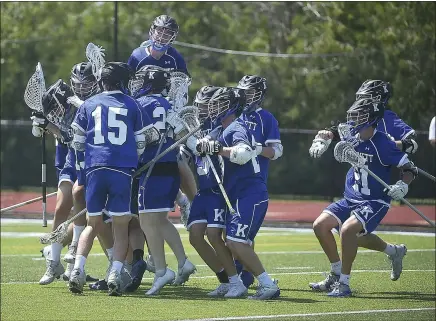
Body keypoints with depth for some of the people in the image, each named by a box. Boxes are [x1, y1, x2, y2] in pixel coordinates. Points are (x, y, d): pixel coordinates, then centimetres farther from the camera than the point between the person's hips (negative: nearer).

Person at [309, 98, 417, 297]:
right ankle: (336, 275, 14)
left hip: (375, 202, -8)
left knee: (347, 229, -30)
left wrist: (403, 185, -33)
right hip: (351, 199, 8)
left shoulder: (383, 144, -19)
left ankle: (344, 283, -18)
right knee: (320, 225, -1)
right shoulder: (354, 138, 2)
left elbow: (409, 169, -15)